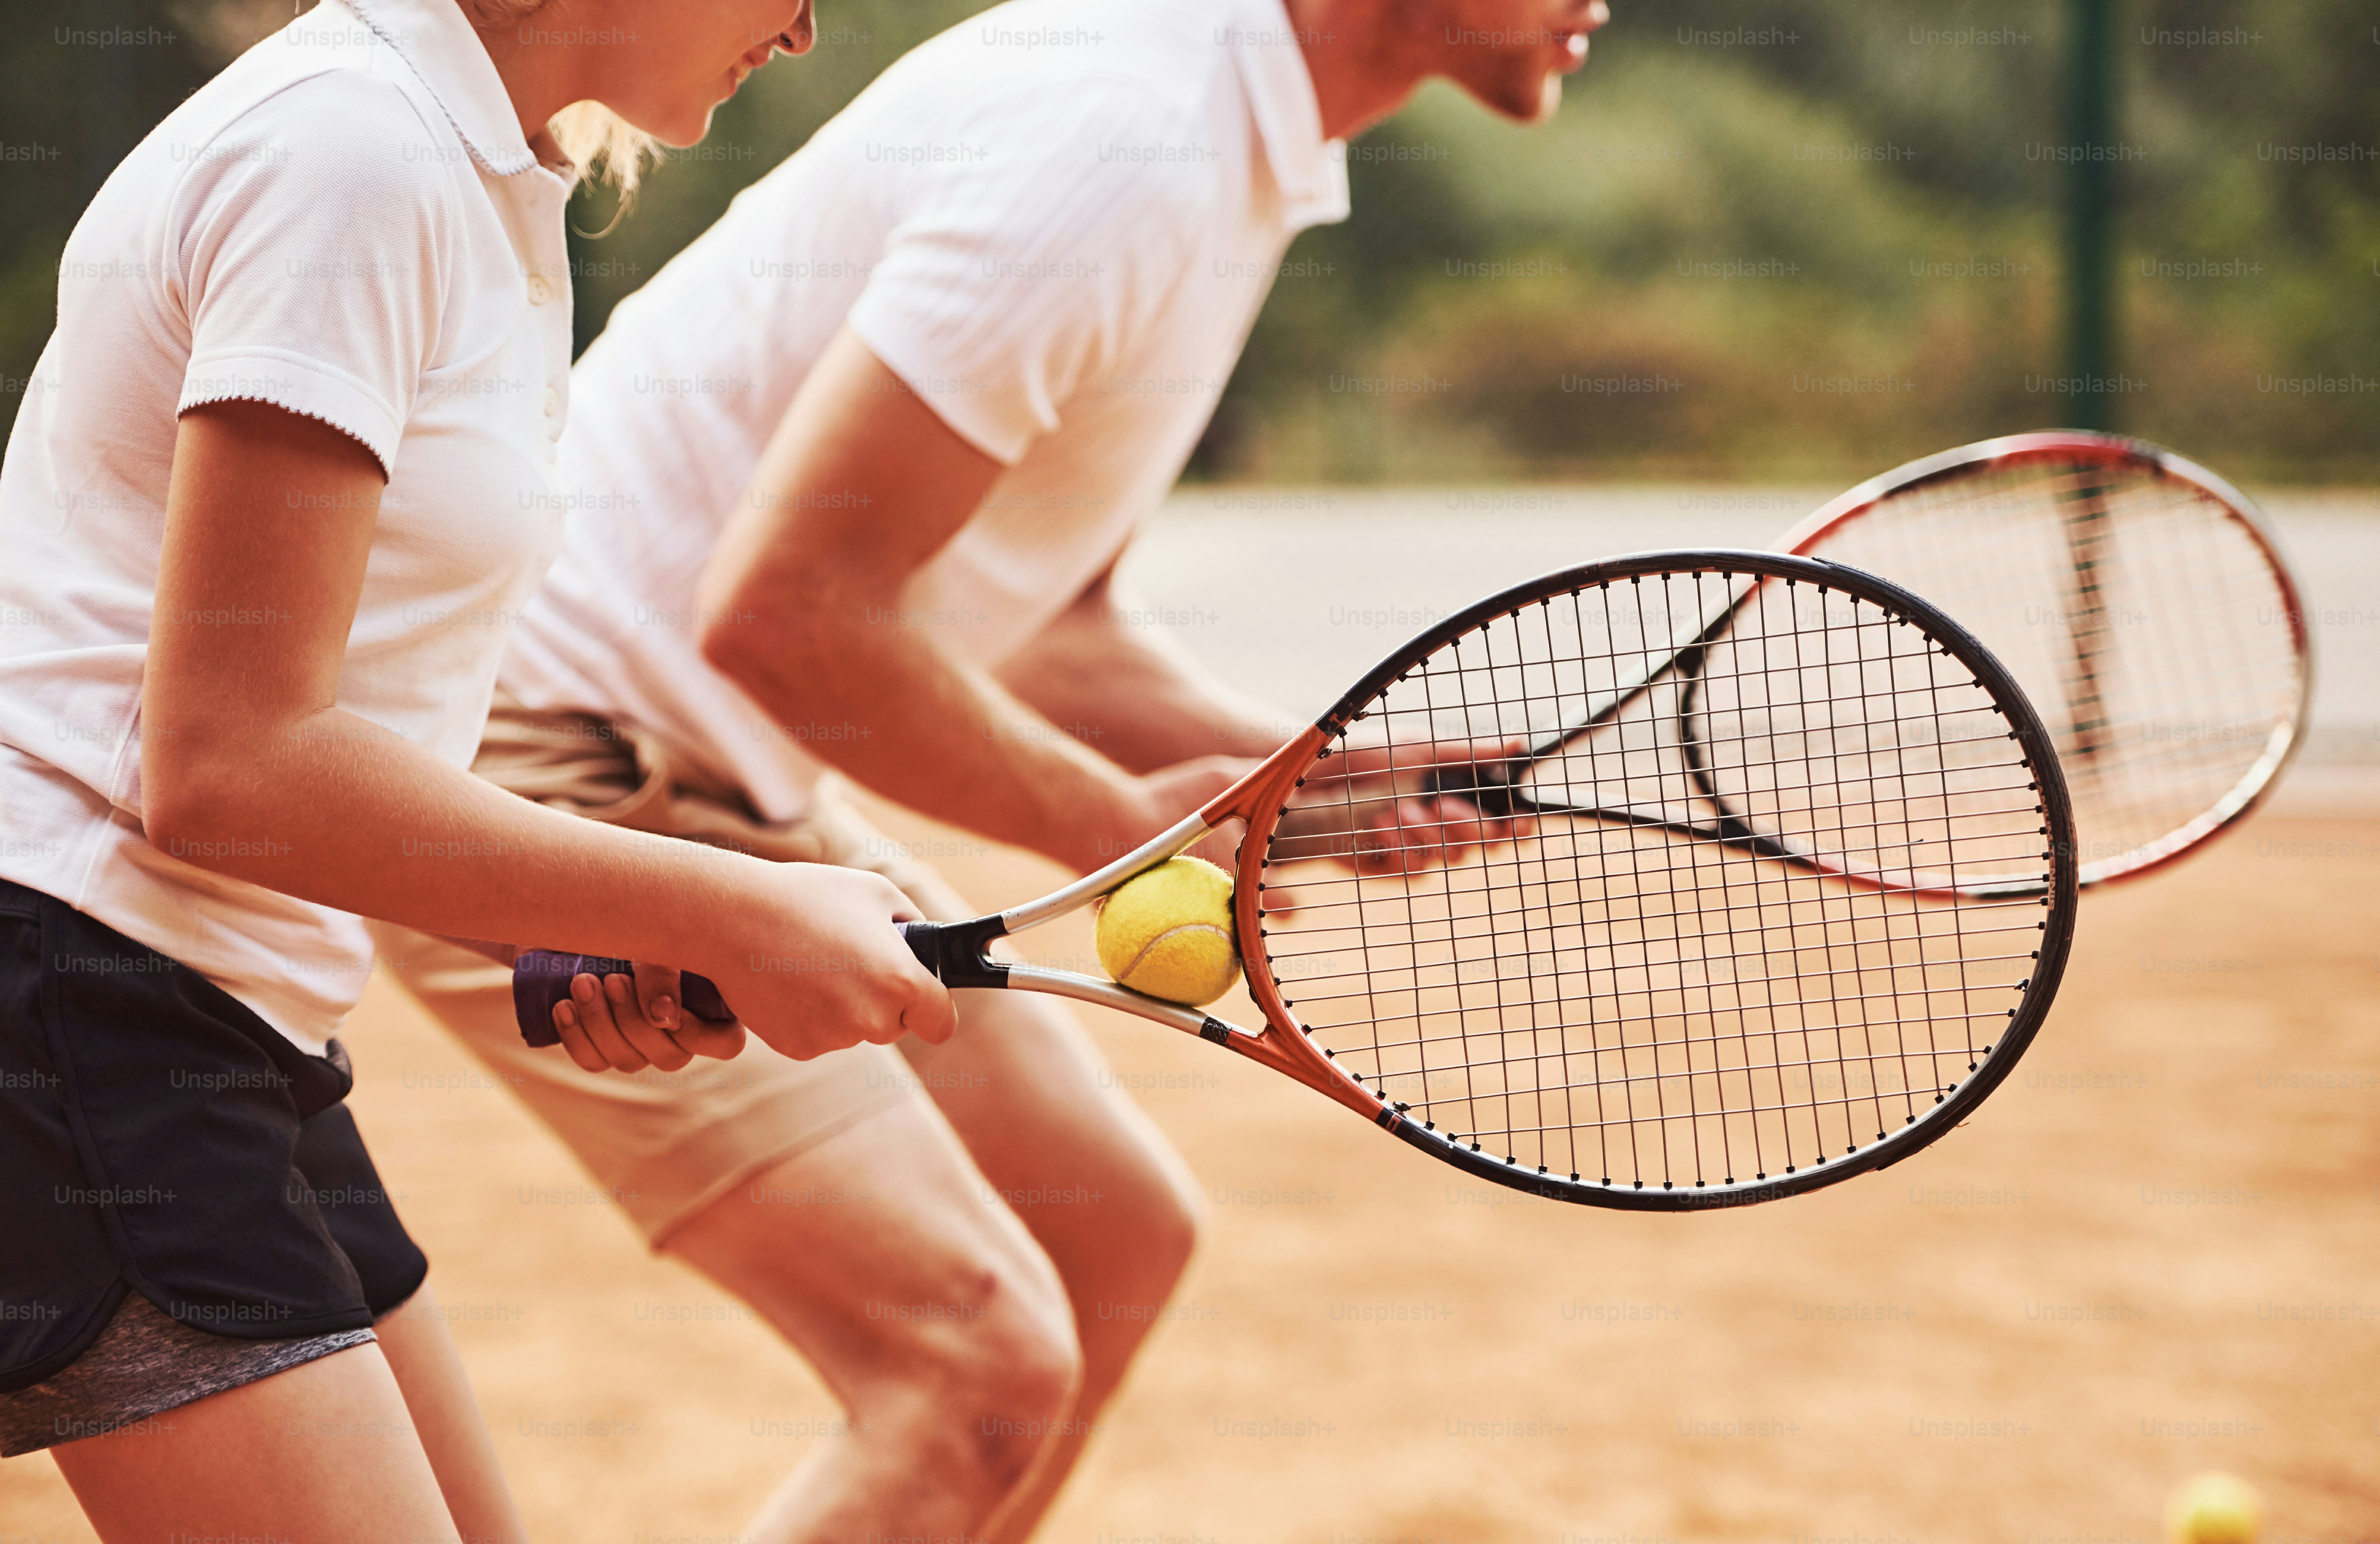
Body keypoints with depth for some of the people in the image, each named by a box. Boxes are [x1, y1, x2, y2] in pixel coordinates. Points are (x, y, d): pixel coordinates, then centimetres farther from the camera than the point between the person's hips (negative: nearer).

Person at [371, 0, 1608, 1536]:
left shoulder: (1255, 151, 9)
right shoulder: (1115, 142, -24)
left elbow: (1043, 635, 14)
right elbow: (782, 611, -26)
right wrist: (1123, 827, -14)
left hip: (736, 779, 10)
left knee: (1117, 1232, 16)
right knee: (984, 1358, -17)